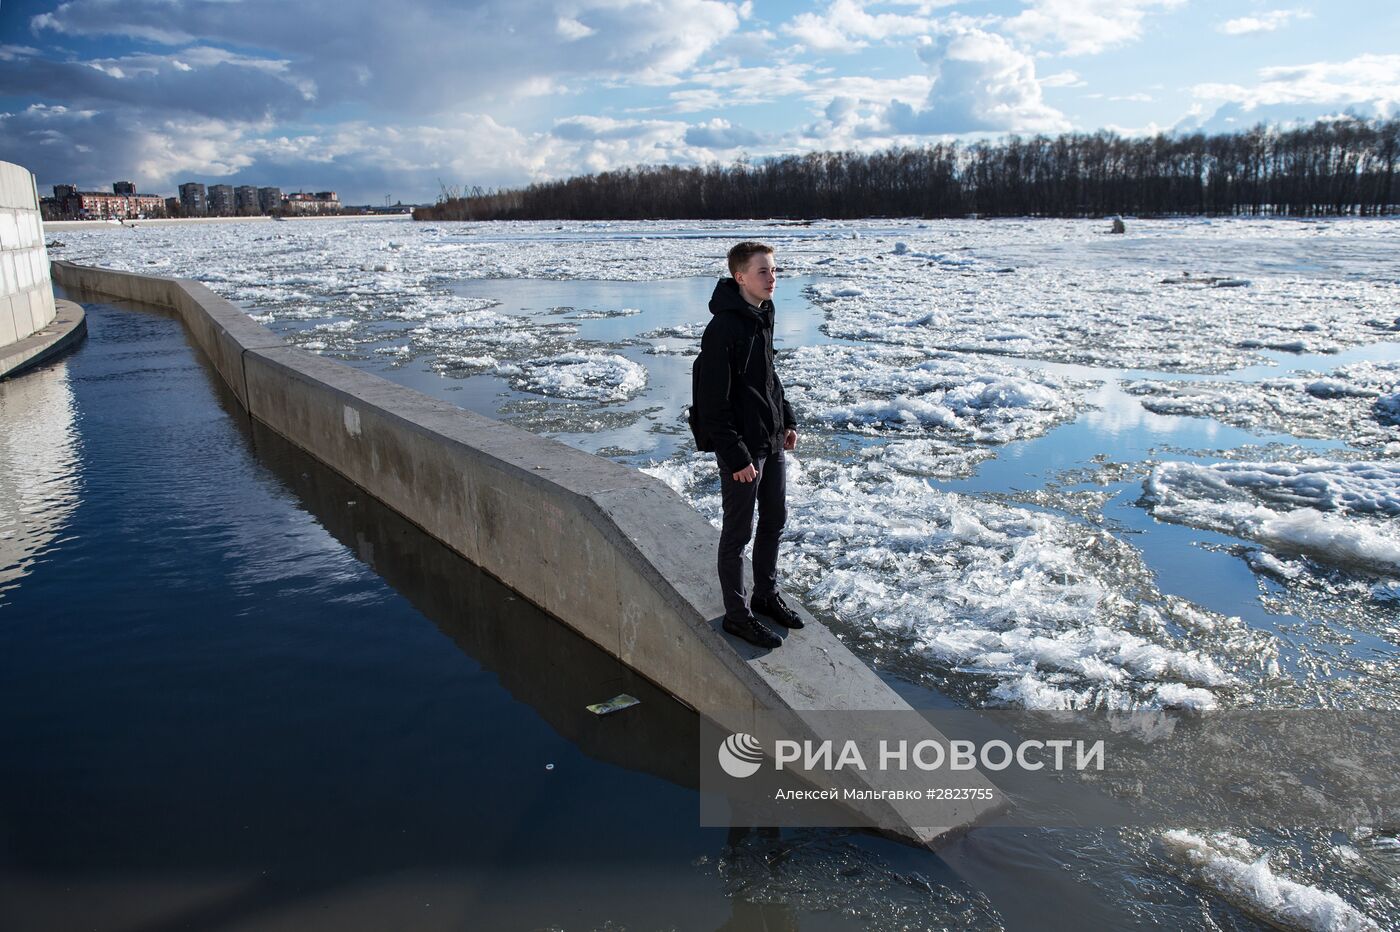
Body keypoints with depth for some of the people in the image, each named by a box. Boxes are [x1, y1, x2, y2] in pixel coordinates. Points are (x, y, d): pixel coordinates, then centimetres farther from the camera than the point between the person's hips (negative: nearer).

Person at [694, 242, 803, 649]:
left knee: (774, 519, 19)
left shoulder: (763, 314, 6)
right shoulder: (723, 328, -22)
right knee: (738, 531, 4)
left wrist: (786, 419, 16)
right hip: (741, 447, -9)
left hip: (771, 440, 9)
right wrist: (736, 457, -22)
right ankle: (737, 614, 19)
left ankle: (766, 594, 37)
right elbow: (713, 405, -22)